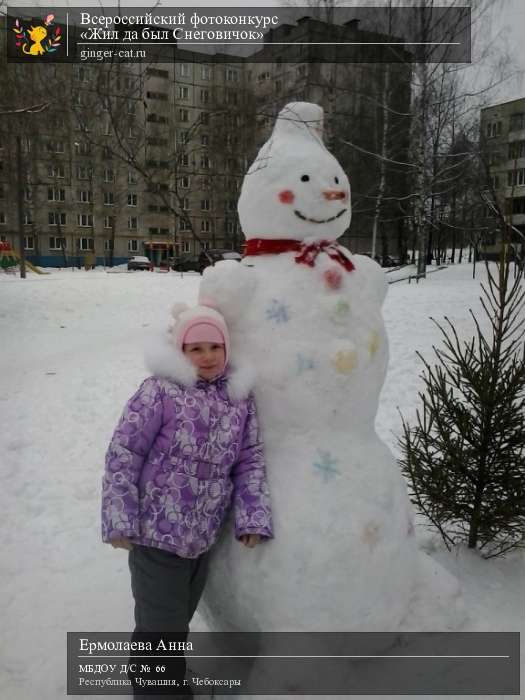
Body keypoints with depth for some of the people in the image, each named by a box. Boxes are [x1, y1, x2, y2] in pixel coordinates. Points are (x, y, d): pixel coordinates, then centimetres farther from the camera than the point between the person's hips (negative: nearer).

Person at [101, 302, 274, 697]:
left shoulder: (241, 398, 1)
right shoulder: (160, 391, -15)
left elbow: (250, 462, 4)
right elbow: (122, 455, -12)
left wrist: (253, 517, -6)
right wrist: (120, 522, -13)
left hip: (203, 539, 6)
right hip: (156, 535, -5)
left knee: (178, 619, 25)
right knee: (163, 627, 4)